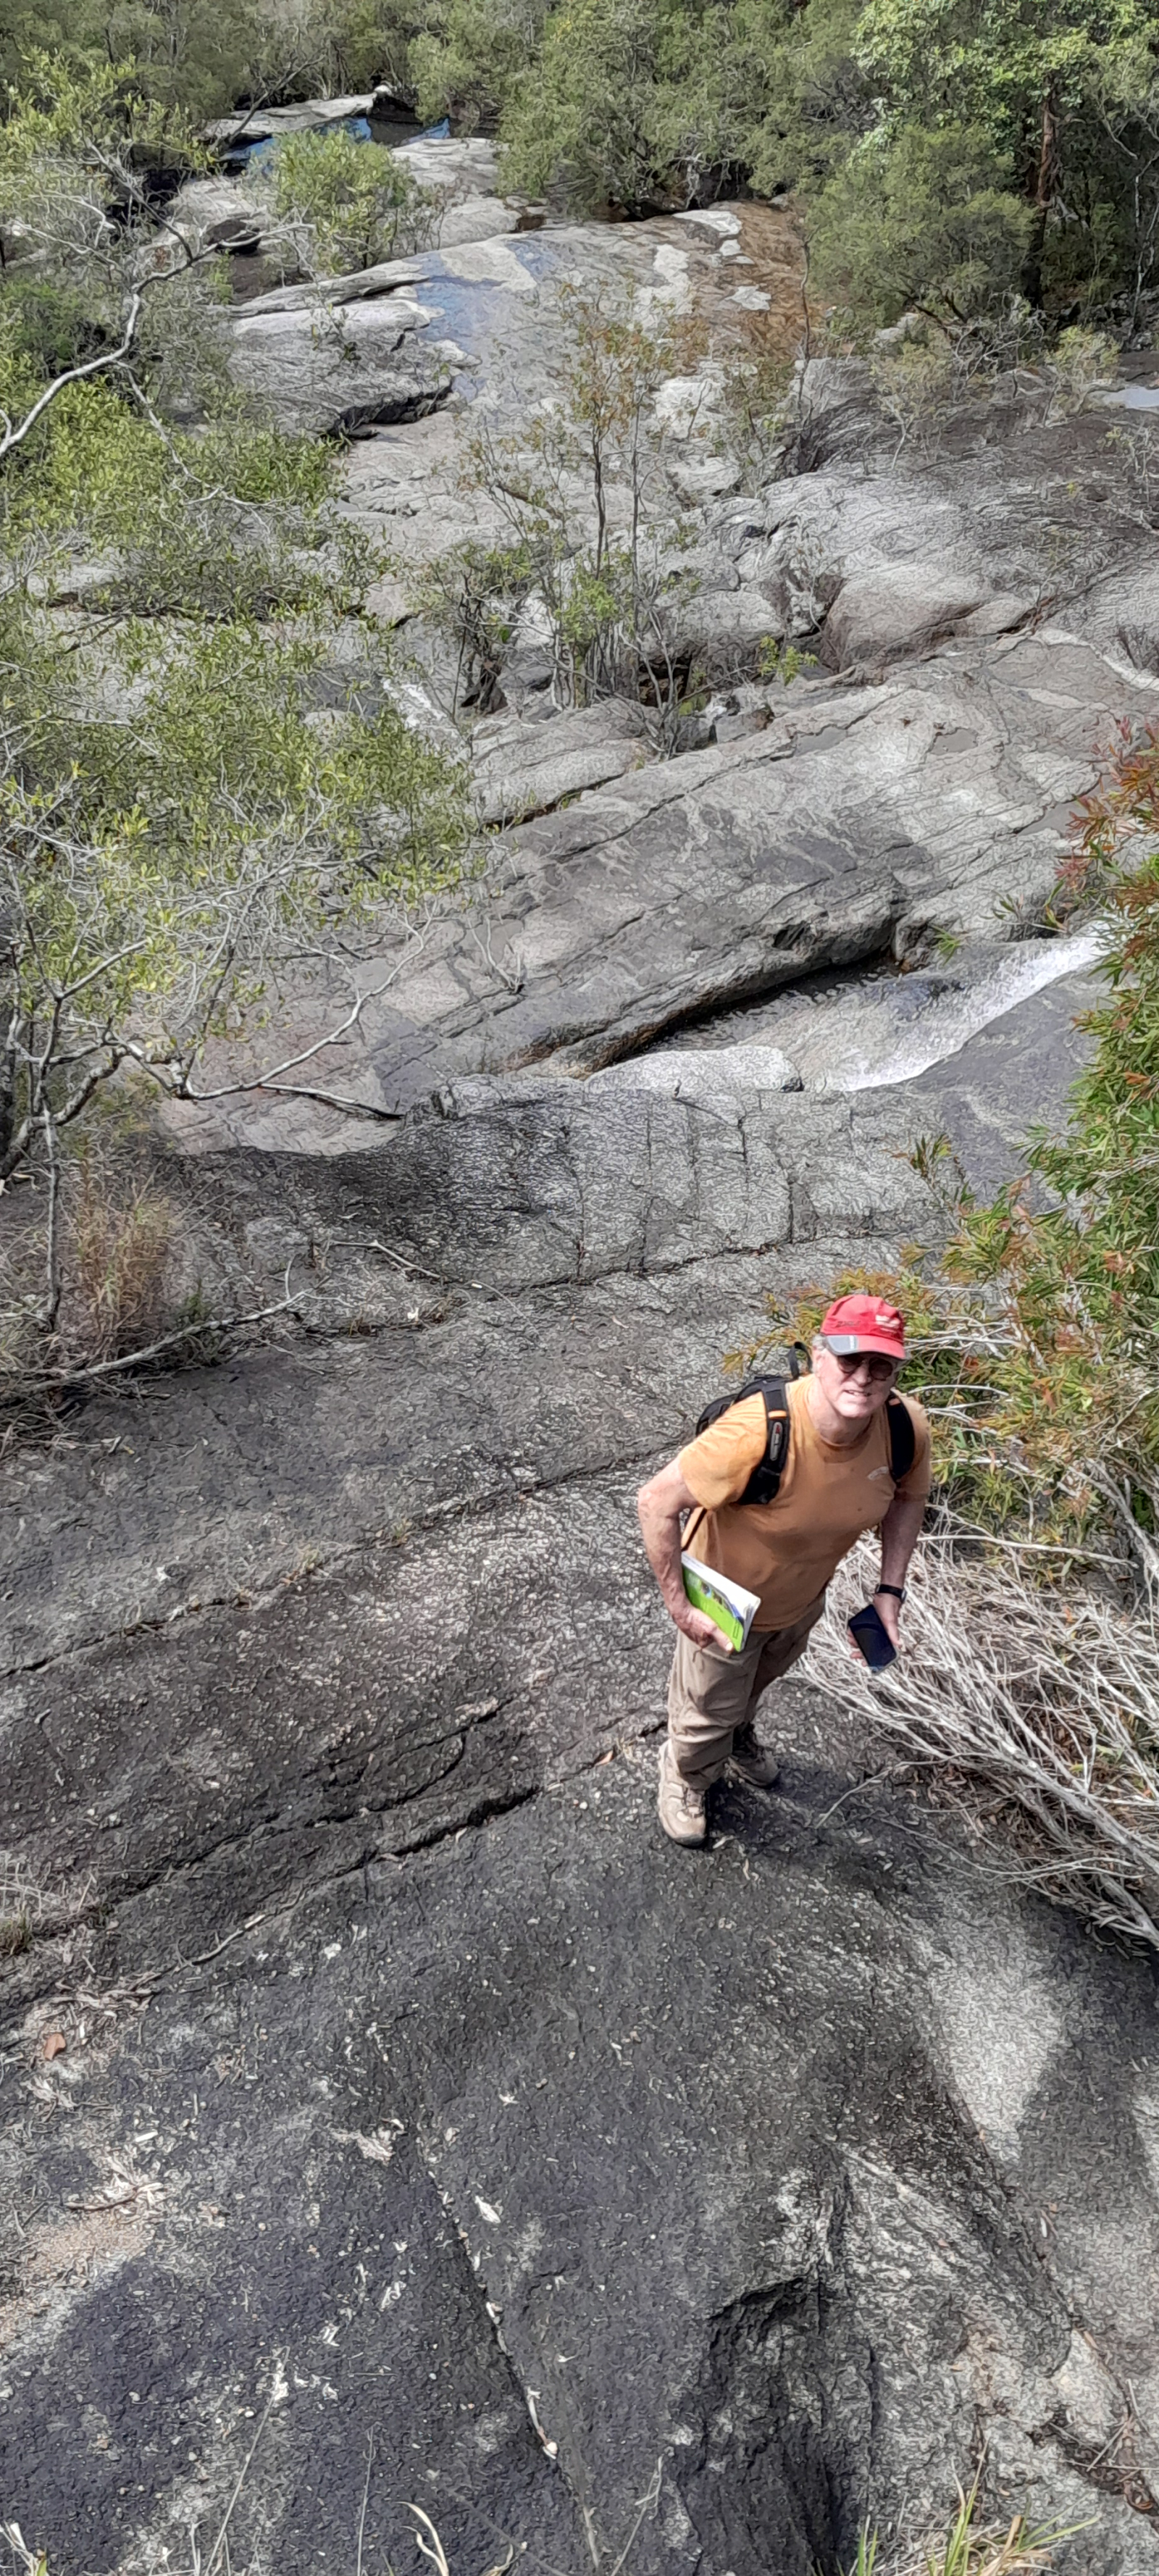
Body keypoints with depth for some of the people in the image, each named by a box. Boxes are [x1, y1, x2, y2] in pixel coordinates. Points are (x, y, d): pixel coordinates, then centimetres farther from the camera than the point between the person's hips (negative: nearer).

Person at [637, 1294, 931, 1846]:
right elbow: (657, 1502, -35)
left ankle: (739, 1737, 72)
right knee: (709, 1711, 23)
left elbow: (907, 1497, -3)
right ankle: (685, 1780, 58)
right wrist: (678, 1606, -30)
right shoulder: (756, 1434, -44)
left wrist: (890, 1589, -7)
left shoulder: (906, 1428, -26)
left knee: (761, 1679, 37)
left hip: (804, 1597, 5)